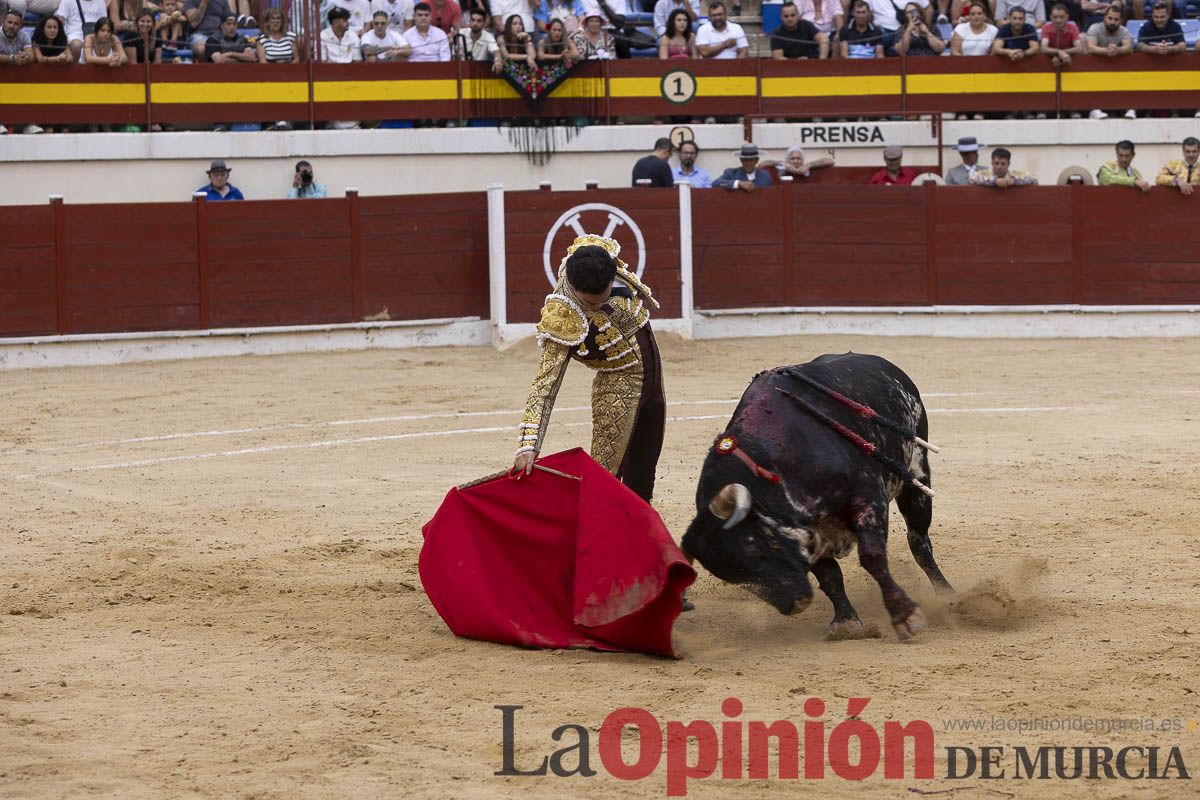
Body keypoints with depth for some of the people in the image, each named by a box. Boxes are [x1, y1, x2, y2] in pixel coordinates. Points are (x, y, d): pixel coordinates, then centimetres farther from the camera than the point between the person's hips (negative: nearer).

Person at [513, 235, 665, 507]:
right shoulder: (561, 319, -33)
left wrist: (644, 296, 25)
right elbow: (546, 384, -35)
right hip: (618, 385, -6)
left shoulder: (599, 254, -19)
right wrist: (528, 445, -44)